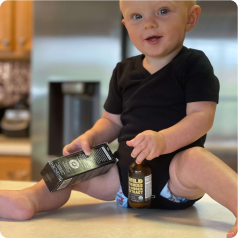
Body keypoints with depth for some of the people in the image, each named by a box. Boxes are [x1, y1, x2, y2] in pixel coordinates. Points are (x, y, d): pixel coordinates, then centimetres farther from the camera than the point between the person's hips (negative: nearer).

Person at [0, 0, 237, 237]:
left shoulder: (193, 64, -4)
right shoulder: (123, 72, 11)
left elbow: (202, 116, -15)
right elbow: (112, 121, 18)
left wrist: (163, 140, -32)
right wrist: (90, 137, -3)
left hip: (174, 178, -5)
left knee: (196, 159, -36)